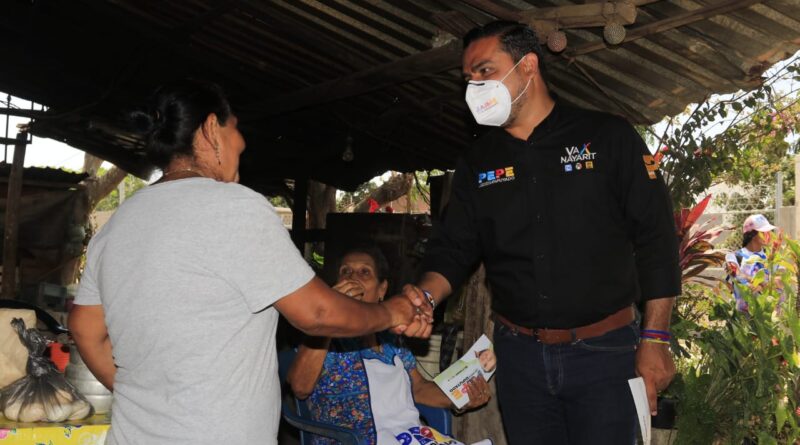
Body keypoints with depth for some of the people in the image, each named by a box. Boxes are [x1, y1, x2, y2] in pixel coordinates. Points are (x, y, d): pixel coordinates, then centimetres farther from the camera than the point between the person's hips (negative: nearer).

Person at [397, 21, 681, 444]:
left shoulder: (608, 137, -5)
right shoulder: (477, 163, 7)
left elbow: (656, 239, -6)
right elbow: (453, 245, 6)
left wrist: (655, 339, -9)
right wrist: (426, 295, -16)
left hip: (604, 352, -3)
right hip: (518, 355, 4)